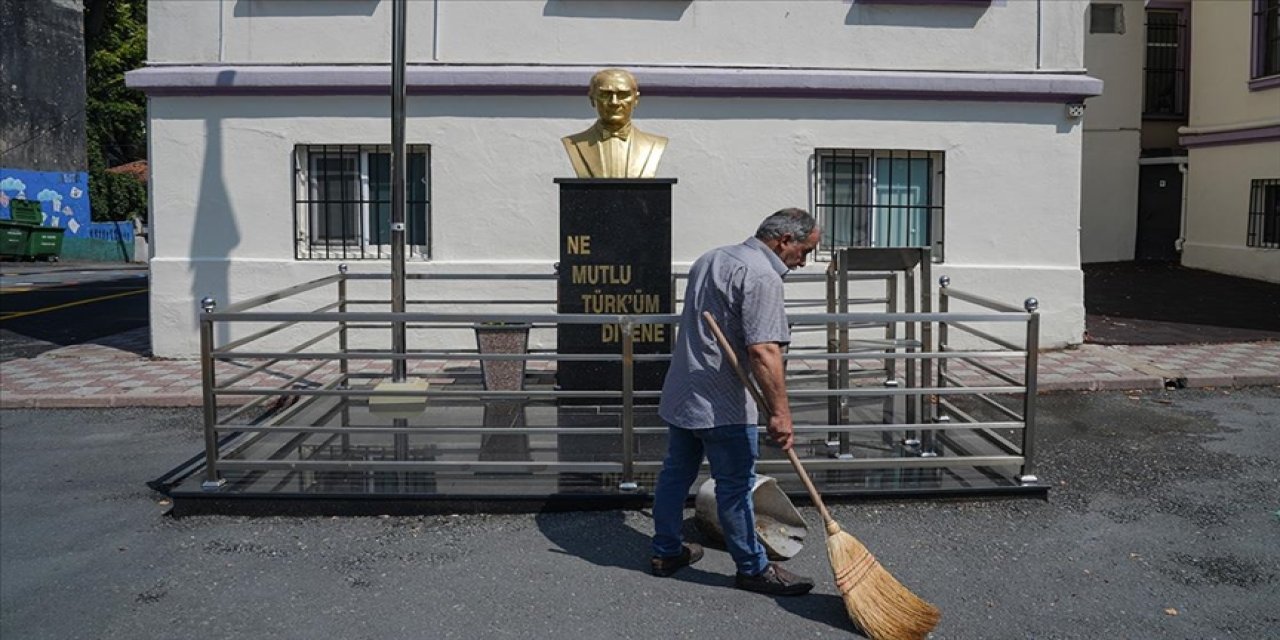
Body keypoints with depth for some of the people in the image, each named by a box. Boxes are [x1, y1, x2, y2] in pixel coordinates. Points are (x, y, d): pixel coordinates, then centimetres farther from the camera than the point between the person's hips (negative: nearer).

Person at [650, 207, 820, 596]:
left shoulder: (710, 259, 14)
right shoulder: (762, 276, -17)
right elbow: (763, 350, -27)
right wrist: (780, 412, -27)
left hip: (680, 395, 9)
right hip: (721, 404, -9)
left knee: (676, 472, 17)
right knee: (735, 486, 1)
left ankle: (666, 551, 29)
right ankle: (752, 568, 13)